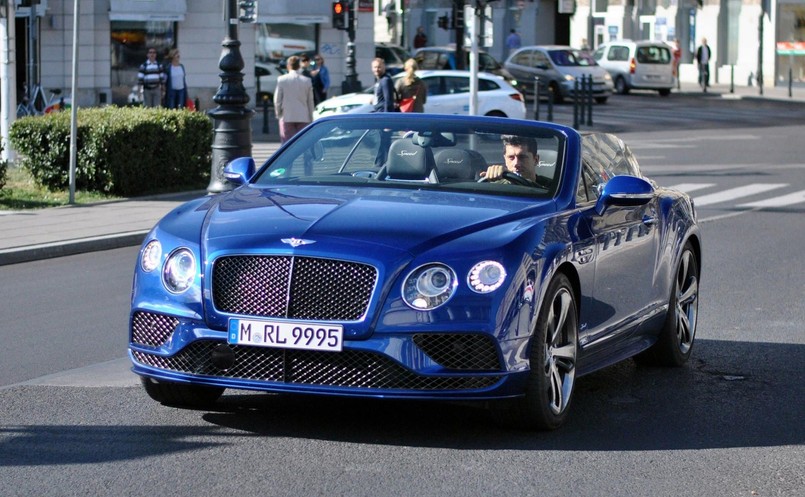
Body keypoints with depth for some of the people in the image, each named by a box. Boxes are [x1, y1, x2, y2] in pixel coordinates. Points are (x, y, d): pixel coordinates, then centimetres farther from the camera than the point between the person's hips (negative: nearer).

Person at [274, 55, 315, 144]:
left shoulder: (282, 80, -4)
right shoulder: (307, 81, 1)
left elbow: (277, 100, -1)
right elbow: (310, 101, 5)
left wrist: (278, 114, 13)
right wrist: (310, 119, 12)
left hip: (287, 117, -1)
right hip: (303, 118, 1)